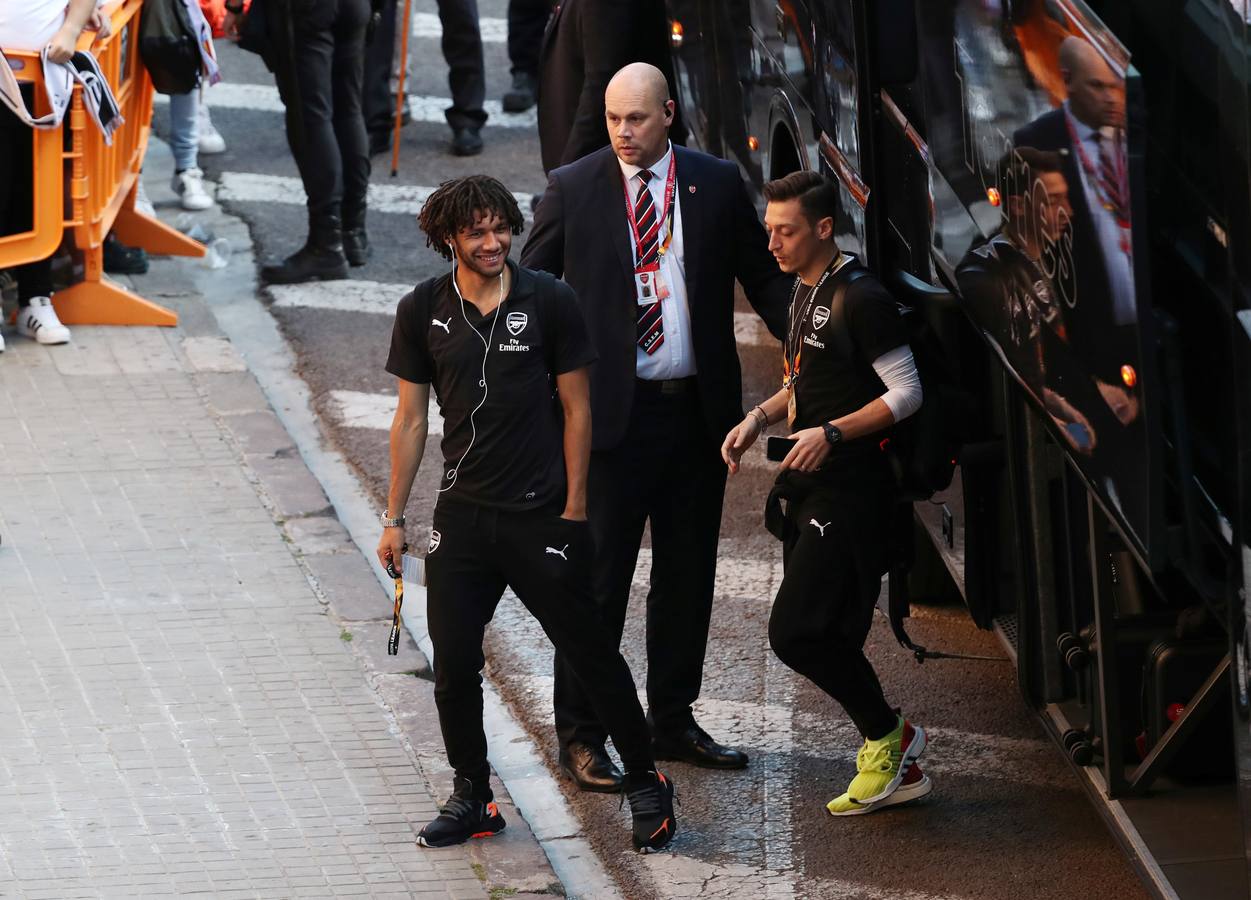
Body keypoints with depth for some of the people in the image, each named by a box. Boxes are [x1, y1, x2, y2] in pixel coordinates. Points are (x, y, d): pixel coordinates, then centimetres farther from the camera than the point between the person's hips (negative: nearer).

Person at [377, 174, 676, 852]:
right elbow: (411, 420, 8)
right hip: (463, 516, 3)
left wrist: (575, 507, -4)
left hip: (542, 516, -3)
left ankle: (645, 783, 15)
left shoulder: (548, 301, -6)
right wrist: (394, 517, 7)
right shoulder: (423, 312, 1)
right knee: (453, 664, 2)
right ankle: (472, 797, 17)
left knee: (591, 654, 2)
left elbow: (576, 408, -1)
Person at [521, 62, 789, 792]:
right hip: (611, 407, -3)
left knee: (688, 574, 12)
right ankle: (581, 734, 5)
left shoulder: (718, 185, 3)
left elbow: (764, 275, 8)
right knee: (598, 575, -3)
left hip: (698, 407, 3)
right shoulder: (574, 189, -1)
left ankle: (673, 720, 25)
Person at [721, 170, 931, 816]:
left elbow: (906, 392, -15)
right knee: (825, 638, 9)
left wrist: (832, 433, -24)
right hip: (811, 488, 10)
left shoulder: (860, 299, -14)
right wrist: (761, 417, 9)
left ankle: (889, 737, 5)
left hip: (850, 490, -10)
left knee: (796, 631, -14)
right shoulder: (804, 291, 15)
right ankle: (895, 767, 18)